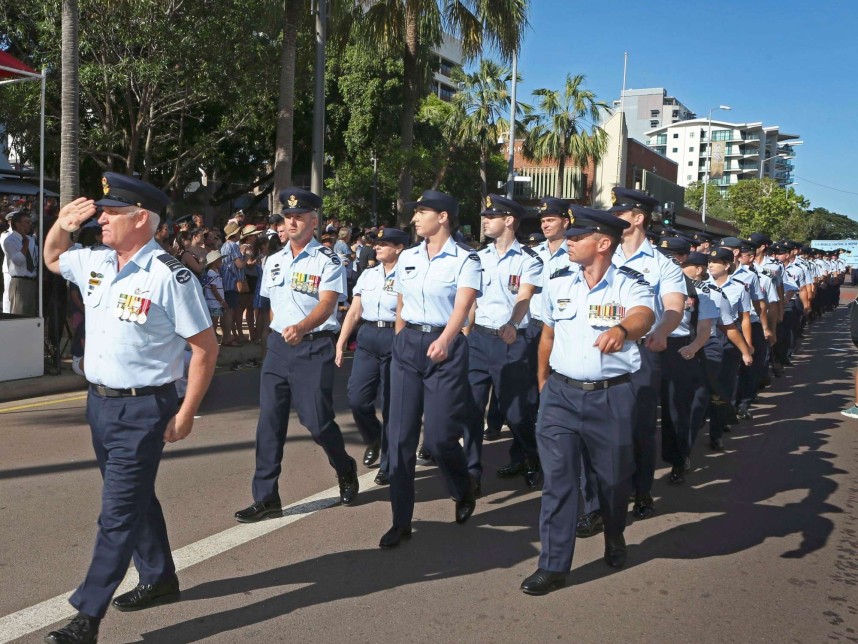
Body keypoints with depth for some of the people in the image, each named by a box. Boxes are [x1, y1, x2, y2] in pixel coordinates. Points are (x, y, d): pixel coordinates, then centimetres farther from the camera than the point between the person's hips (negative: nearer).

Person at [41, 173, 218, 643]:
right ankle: (159, 579, 39)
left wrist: (185, 414, -14)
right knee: (135, 497, 21)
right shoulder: (93, 262, 4)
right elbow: (51, 259, 26)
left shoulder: (170, 276, -18)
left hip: (142, 409, -8)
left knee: (118, 513, -2)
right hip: (99, 401, 8)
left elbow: (206, 348, -14)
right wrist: (61, 225, 4)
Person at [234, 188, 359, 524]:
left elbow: (326, 305, -21)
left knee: (317, 419, -3)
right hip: (278, 344, 6)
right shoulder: (273, 261, 12)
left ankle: (345, 470, 27)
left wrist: (301, 328, -37)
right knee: (269, 420, 3)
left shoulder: (327, 260, -8)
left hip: (314, 346, -6)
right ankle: (266, 498, 11)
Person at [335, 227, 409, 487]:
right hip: (366, 338, 5)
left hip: (395, 340, -5)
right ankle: (373, 440, 31)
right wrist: (340, 343, 8)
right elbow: (354, 312, 12)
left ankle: (388, 464, 18)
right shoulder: (367, 275, 12)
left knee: (391, 405, 2)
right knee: (357, 399, 0)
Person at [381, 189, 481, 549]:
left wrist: (444, 341, -40)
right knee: (401, 435, 1)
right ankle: (401, 521, 11)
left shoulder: (465, 260, -7)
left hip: (445, 347, -5)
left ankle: (464, 494, 30)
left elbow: (462, 306, -23)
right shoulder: (407, 258, 10)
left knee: (439, 437, -4)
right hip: (407, 344, 5)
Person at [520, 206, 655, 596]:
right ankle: (553, 566, 8)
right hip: (561, 393, 3)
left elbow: (644, 316, -31)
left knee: (613, 476, 14)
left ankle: (615, 539, 43)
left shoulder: (629, 285, -9)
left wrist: (621, 329, -53)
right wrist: (542, 381, 20)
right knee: (557, 478, 0)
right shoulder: (557, 285, 5)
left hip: (611, 396, -2)